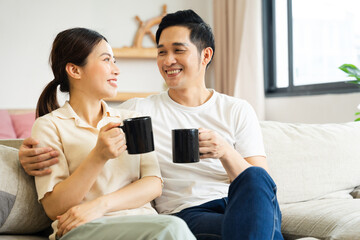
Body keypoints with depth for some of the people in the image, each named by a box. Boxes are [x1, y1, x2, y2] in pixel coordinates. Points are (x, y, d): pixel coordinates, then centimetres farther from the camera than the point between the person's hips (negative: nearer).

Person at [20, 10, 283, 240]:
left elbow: (259, 182, 3)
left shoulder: (237, 111, 12)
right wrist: (33, 157, -12)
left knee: (254, 179, -35)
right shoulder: (137, 110, 11)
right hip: (188, 214, -3)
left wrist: (225, 152, -19)